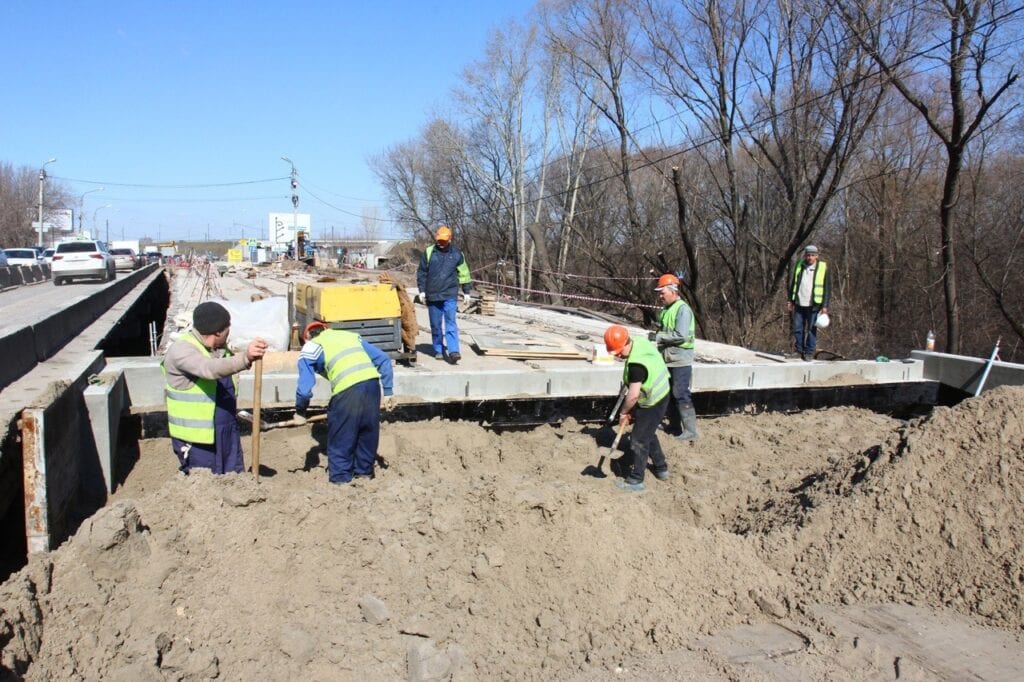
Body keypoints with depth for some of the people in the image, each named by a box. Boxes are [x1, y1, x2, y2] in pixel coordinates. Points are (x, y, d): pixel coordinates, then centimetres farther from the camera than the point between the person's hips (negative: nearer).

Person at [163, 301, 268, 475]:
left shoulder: (220, 348, 8)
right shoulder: (181, 350, -18)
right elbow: (210, 369, -39)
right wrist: (245, 358, -54)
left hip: (227, 433, 8)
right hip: (196, 438, -8)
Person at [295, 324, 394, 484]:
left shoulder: (310, 347, 17)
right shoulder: (352, 335, 28)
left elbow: (304, 388, 9)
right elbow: (383, 359, 21)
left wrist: (300, 411, 25)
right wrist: (388, 391, 22)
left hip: (347, 389, -5)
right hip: (372, 381, 5)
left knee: (340, 436, 13)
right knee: (368, 431, 22)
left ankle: (340, 478, 21)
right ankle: (364, 471, 36)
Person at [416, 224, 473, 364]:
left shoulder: (456, 254, 4)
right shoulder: (429, 252, 3)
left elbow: (464, 273, 11)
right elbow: (422, 272, 7)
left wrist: (467, 291, 11)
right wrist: (422, 290, 3)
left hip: (450, 295, -1)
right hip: (432, 295, 2)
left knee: (451, 324, -11)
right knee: (435, 325, 8)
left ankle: (453, 351, -17)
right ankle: (438, 351, 19)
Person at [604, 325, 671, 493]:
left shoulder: (636, 363, -34)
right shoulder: (640, 342, -7)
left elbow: (633, 395, -34)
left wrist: (623, 412, -17)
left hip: (652, 404, -10)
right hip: (660, 396, 10)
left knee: (639, 441, 2)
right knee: (648, 434, 27)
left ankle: (635, 481, 15)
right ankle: (661, 468, 42)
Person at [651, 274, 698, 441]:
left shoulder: (683, 309, -16)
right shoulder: (666, 309, 12)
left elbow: (681, 335, -25)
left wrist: (659, 336, -16)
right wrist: (657, 337, 1)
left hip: (680, 360, -9)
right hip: (668, 359, 9)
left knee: (681, 395, -8)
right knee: (670, 394, 16)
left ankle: (690, 431, -2)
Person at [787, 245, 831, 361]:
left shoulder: (823, 268, 0)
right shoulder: (799, 266, 10)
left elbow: (828, 288, 1)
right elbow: (793, 284, 18)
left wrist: (825, 306, -5)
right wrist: (791, 301, 12)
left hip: (813, 305, -3)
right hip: (799, 304, 4)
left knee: (811, 330, -1)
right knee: (797, 328, 3)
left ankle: (809, 352, 7)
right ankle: (799, 351, 15)